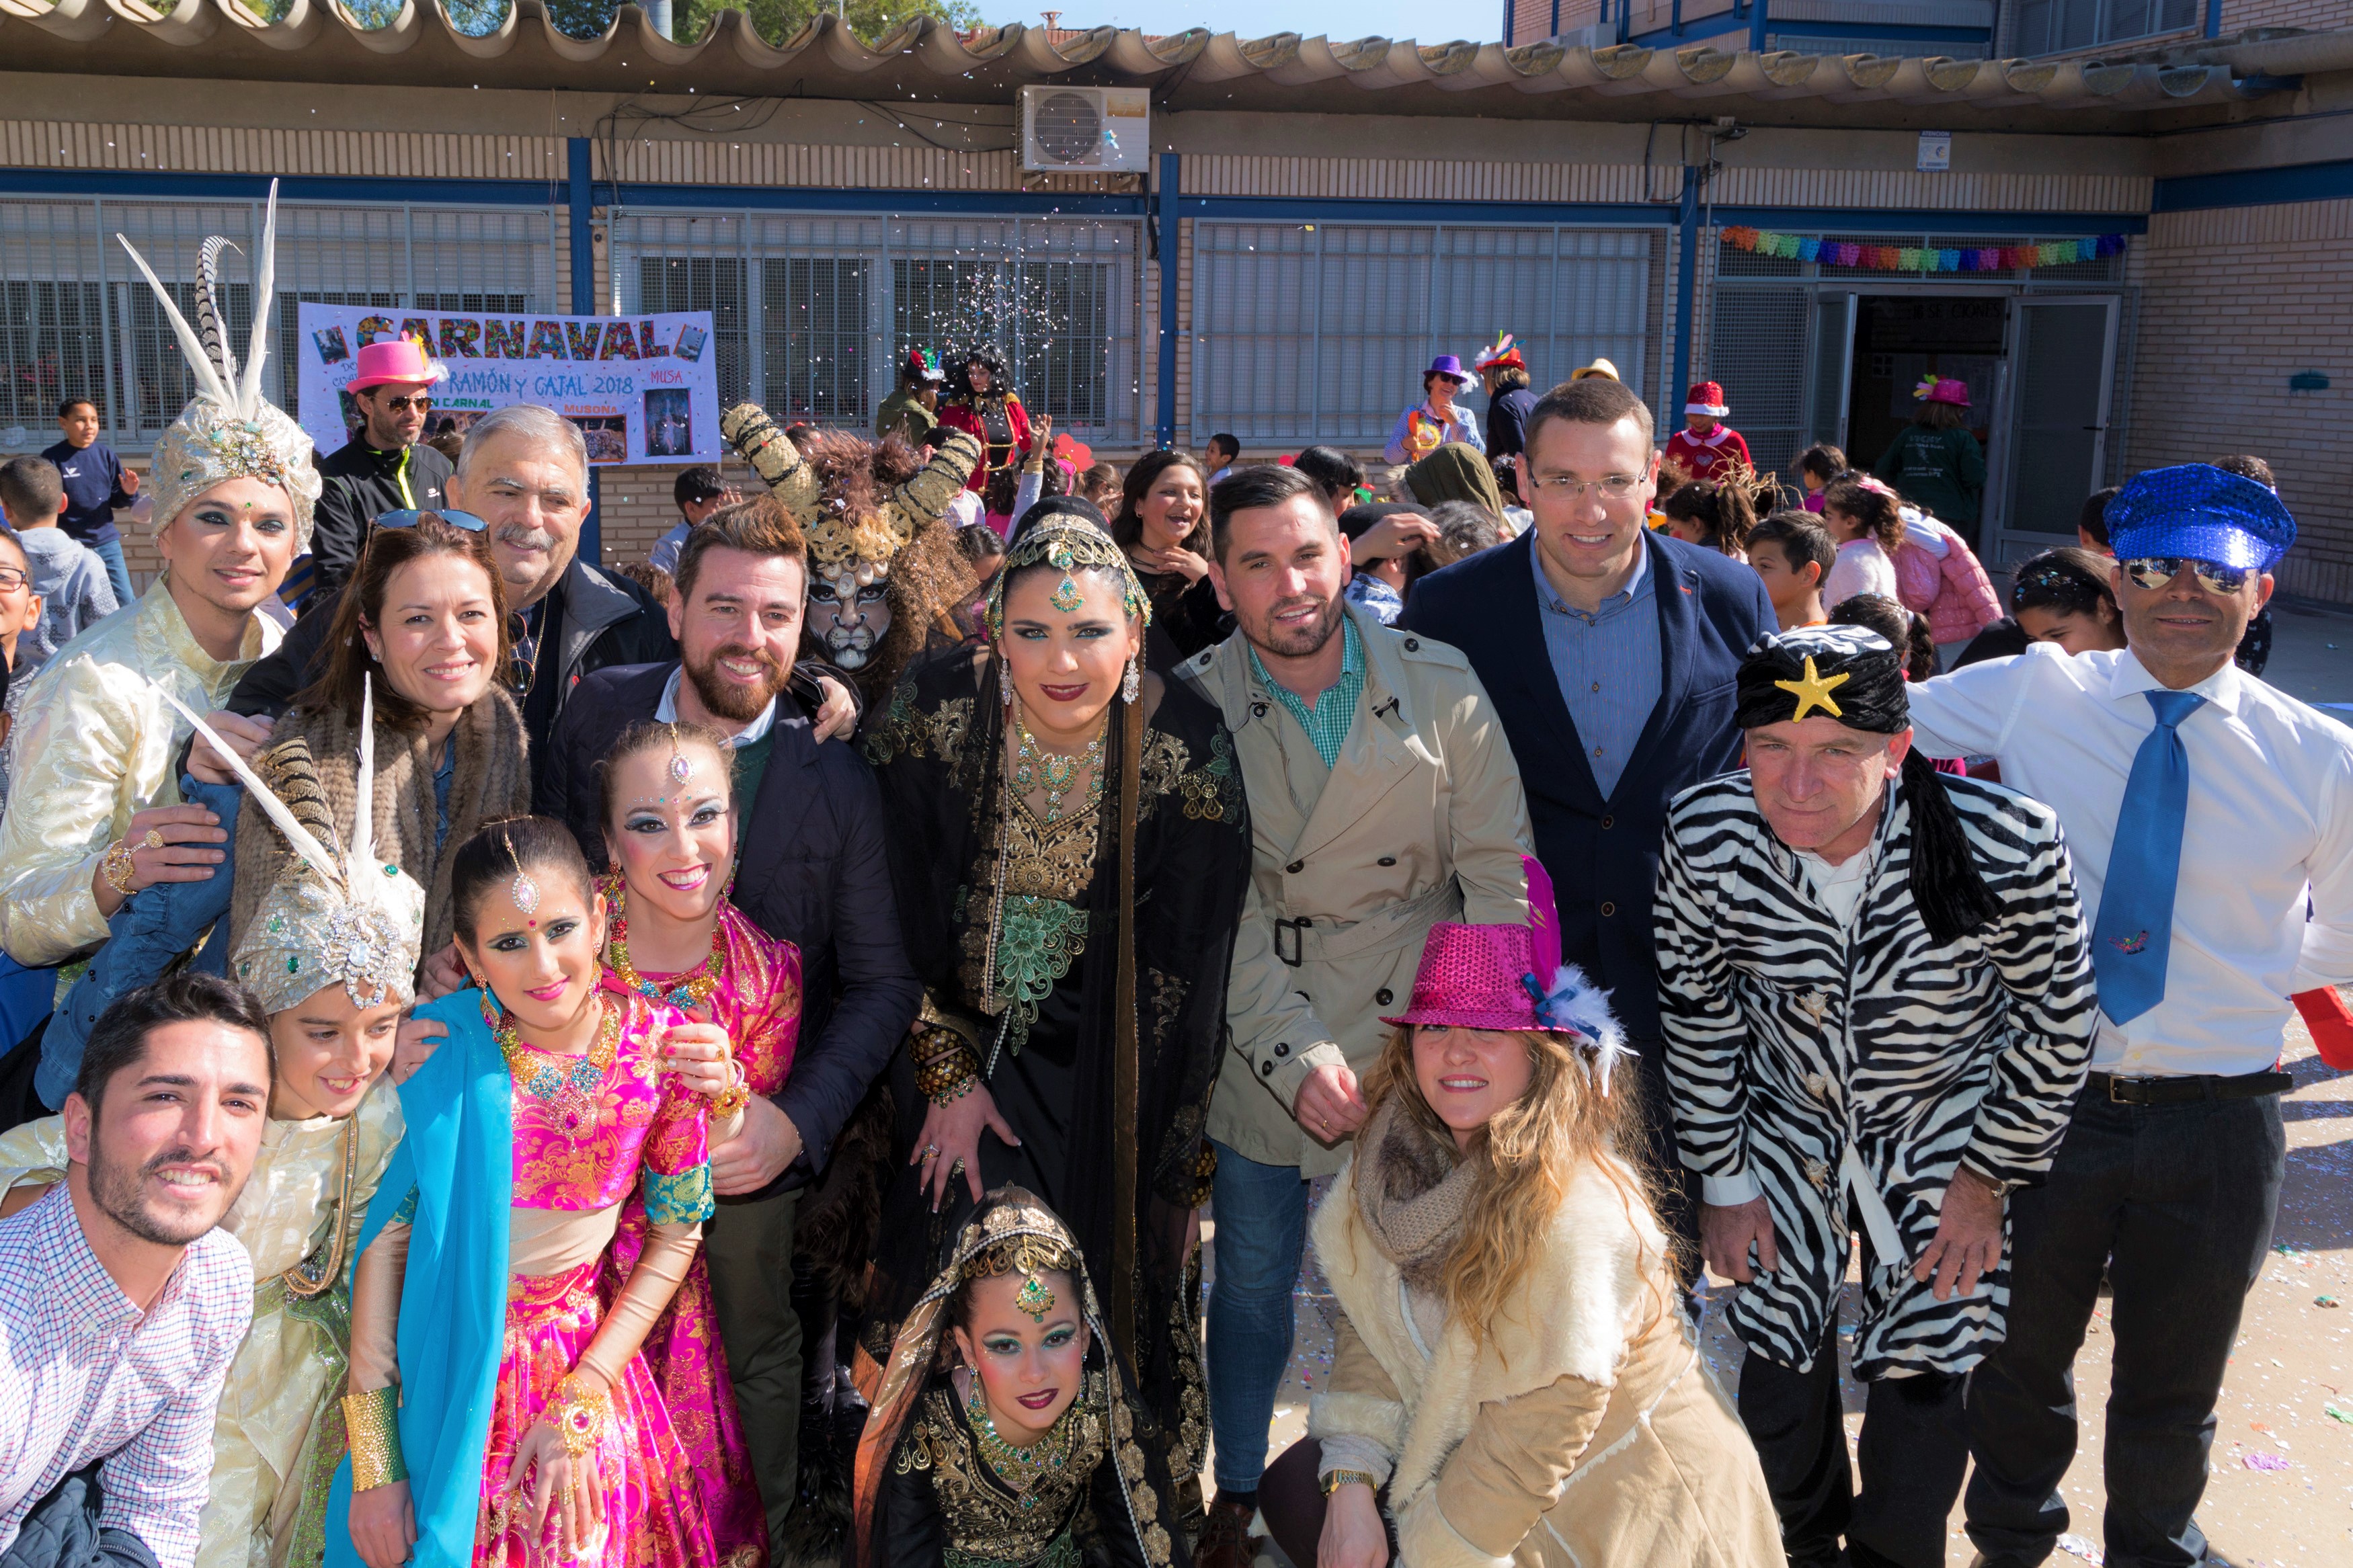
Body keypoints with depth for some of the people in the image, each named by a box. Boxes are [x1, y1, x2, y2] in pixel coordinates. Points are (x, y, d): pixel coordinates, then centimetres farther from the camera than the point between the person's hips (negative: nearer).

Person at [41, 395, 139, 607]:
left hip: (106, 540, 3)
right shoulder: (52, 458, -6)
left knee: (125, 602, 3)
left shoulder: (105, 454, 2)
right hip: (69, 544, -2)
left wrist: (129, 493, -13)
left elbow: (116, 501, 7)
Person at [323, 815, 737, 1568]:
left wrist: (581, 1402, -9)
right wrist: (375, 1463, -15)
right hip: (435, 1367, -1)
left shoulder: (665, 1048, -14)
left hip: (580, 1357, 1)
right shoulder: (439, 1050, -18)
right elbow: (384, 1239, -14)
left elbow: (674, 1235, -3)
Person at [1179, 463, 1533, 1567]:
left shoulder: (1441, 688, -7)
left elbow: (1500, 875, -5)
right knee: (1253, 1279, 15)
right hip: (1264, 1045, 0)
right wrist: (1294, 1053, -18)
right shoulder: (1195, 709, -7)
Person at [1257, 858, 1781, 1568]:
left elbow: (1539, 1437, -25)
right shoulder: (1401, 1151, -8)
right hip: (1468, 1443, 7)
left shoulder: (1575, 1218, -30)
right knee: (1298, 1491, -3)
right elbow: (1371, 1314, 1)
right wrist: (1351, 1485, -8)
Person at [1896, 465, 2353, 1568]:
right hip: (2044, 1099, 0)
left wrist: (2240, 980, -2)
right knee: (2019, 1357, 21)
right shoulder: (2033, 694, -6)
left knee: (2171, 1393, 20)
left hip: (2215, 1127, 0)